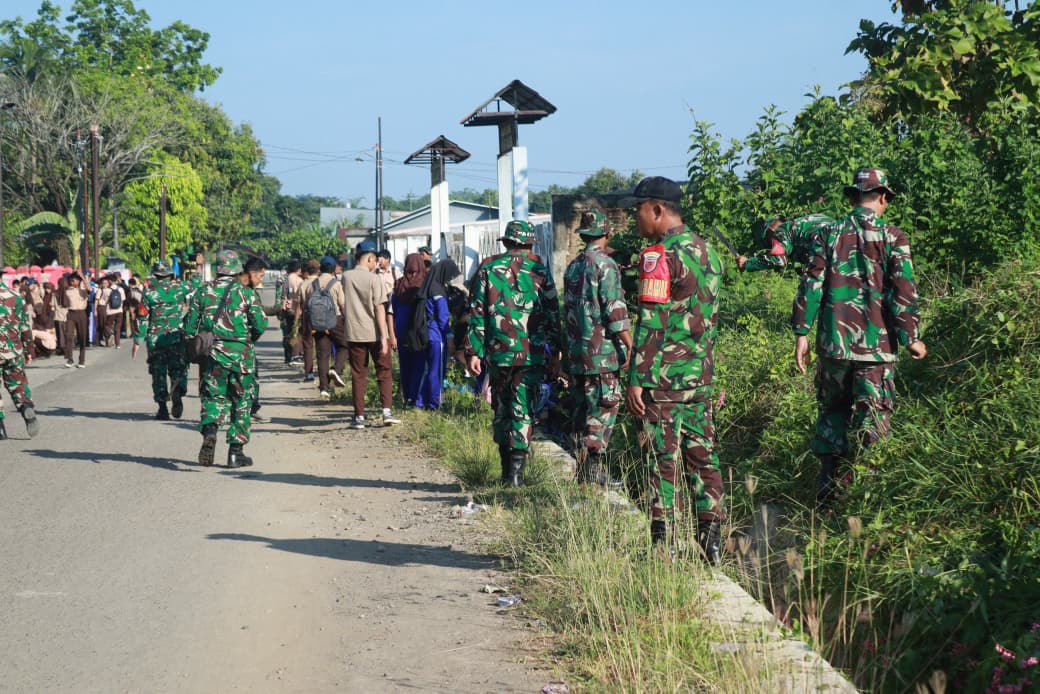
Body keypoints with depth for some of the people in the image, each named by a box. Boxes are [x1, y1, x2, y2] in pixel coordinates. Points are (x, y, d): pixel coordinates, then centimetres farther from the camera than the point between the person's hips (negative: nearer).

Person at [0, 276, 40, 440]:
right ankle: (27, 408, -16)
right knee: (18, 383, 13)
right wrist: (28, 351, 15)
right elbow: (25, 327, 8)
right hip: (14, 349, 3)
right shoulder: (15, 296, 5)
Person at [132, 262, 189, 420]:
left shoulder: (149, 294, -3)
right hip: (177, 338, 1)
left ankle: (162, 409, 6)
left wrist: (137, 341, 4)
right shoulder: (180, 289, 0)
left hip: (155, 340, -1)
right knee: (178, 371, 9)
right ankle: (177, 393, -22)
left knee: (159, 374, 9)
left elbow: (142, 320, -2)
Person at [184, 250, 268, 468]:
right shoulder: (245, 293, -3)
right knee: (241, 402, 9)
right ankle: (236, 451, 9)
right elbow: (260, 324, -5)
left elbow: (190, 325, 3)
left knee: (213, 398, 11)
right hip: (240, 355, -2)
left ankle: (209, 431, -20)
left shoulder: (203, 292, 3)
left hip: (212, 353, 2)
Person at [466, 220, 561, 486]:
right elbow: (552, 315, 5)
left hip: (498, 353, 1)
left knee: (502, 409, 14)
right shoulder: (540, 272, 2)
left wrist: (473, 351, 2)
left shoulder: (488, 269, 3)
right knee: (524, 410, 0)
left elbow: (477, 313, 0)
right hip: (531, 354, -1)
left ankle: (506, 468, 19)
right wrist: (554, 353, 13)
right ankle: (516, 467, -12)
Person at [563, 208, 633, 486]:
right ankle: (592, 464, -12)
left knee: (583, 407, 13)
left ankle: (583, 465, 16)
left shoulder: (573, 267, 14)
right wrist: (629, 346, -12)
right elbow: (615, 310, -16)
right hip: (602, 350, -7)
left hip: (576, 350, 7)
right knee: (604, 409, -5)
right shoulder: (605, 264, -10)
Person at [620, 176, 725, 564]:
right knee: (701, 454, 11)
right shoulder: (707, 252, 13)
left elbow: (651, 325, -17)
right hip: (701, 378, 8)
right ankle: (710, 538, 10)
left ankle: (667, 544, -1)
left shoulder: (659, 256, -13)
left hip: (663, 379, -8)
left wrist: (636, 380, -15)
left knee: (664, 460, -3)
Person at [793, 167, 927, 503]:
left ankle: (827, 484, 13)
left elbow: (811, 284, 0)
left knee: (832, 409, 17)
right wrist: (910, 337, 0)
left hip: (833, 341, 3)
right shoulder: (893, 237, -3)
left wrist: (802, 332, 3)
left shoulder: (830, 233, 3)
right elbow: (903, 291, -8)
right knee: (873, 417, 4)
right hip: (876, 344, -2)